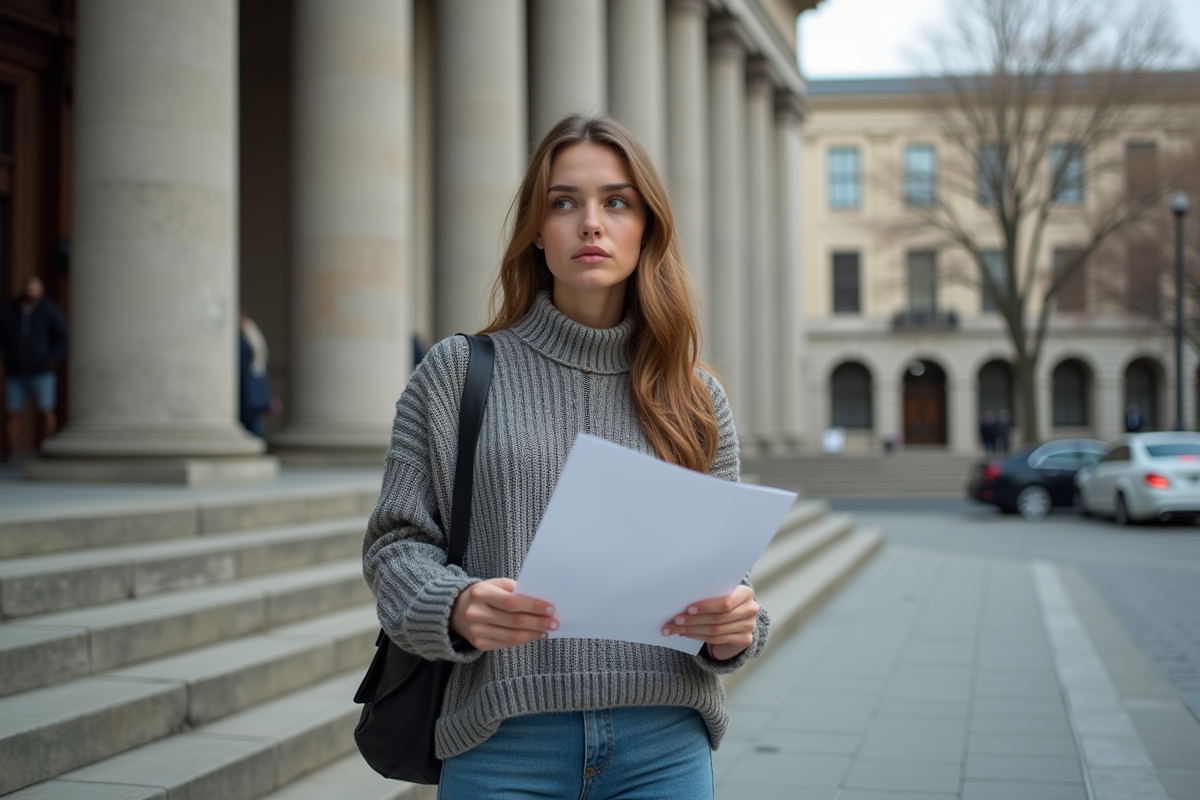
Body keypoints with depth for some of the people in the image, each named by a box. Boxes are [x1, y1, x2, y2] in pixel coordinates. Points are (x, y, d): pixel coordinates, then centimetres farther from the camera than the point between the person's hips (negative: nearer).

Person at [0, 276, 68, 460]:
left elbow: (63, 336, -1)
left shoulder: (50, 310, -4)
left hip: (41, 373, -2)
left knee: (46, 412, -2)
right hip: (15, 374, 3)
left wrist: (52, 361, -8)